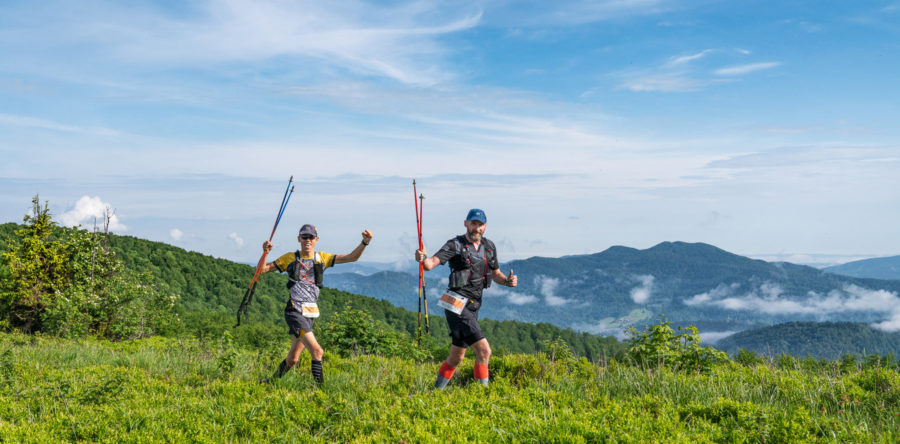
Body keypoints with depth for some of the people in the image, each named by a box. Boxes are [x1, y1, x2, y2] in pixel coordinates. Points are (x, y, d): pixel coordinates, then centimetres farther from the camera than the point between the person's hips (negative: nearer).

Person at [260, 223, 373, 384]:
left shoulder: (322, 258, 10)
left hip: (310, 314, 4)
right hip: (294, 311, -4)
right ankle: (320, 386, -11)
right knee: (317, 351, -20)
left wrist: (364, 242, -10)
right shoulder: (290, 258, 4)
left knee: (292, 359, 12)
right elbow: (263, 269, 7)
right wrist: (265, 253, -12)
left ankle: (272, 380, 34)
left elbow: (351, 257, 6)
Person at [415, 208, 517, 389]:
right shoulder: (455, 245, -8)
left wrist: (507, 280, -1)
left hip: (472, 306, 7)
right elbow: (432, 263, -19)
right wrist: (423, 258, -42)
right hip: (457, 305, -7)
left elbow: (496, 274, 21)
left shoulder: (489, 247, 11)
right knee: (484, 350, -17)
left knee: (456, 357, 16)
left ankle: (437, 390, 31)